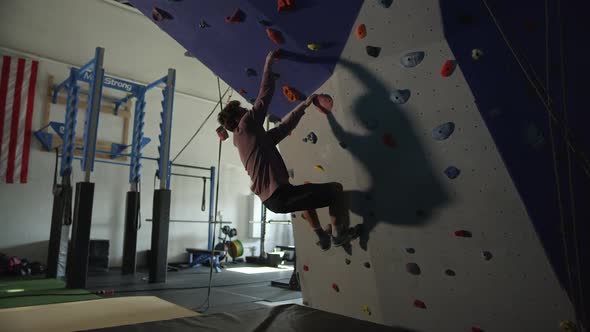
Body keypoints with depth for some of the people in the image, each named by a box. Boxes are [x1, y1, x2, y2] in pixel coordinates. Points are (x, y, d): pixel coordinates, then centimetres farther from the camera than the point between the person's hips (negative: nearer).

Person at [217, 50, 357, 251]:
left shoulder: (256, 137, 20)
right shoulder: (245, 127, -4)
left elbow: (284, 128, 24)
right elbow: (265, 95, -1)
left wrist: (304, 105, 29)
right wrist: (269, 63, 9)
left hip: (270, 198, 10)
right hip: (279, 196, -10)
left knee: (306, 191, 38)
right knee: (335, 189, -1)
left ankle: (322, 237, 36)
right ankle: (339, 233, 15)